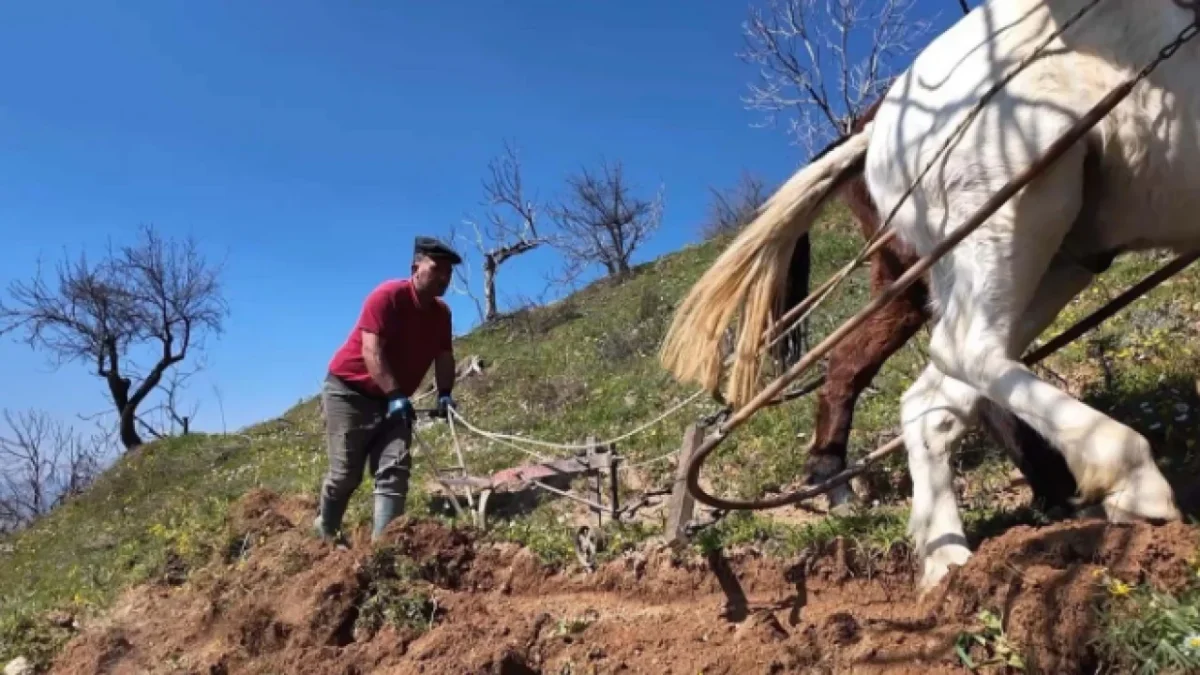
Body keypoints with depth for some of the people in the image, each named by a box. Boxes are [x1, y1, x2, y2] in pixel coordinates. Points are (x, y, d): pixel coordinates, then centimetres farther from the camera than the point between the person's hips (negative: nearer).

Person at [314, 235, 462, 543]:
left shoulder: (442, 312, 1)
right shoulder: (387, 296, -21)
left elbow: (444, 356, 6)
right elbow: (372, 351, -27)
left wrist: (445, 393, -11)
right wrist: (395, 395, -34)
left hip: (394, 399, 7)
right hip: (349, 390, -6)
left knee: (395, 469, -6)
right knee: (345, 473, 0)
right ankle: (325, 534, 26)